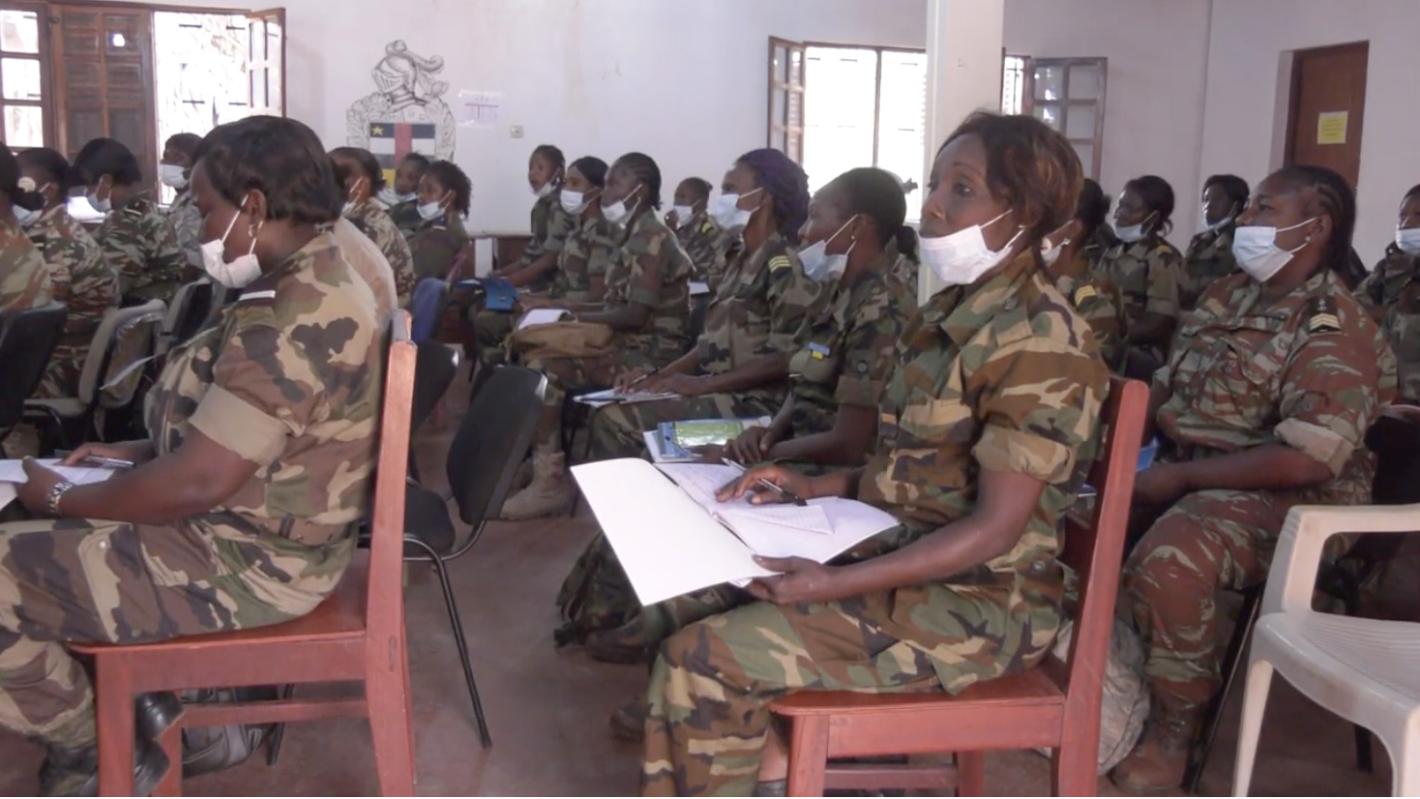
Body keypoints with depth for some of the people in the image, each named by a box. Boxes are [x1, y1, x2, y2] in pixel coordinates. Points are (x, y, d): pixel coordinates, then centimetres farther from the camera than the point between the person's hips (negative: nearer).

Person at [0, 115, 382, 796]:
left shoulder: (288, 320, -27)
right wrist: (132, 453, 8)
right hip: (261, 527, 11)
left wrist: (62, 499, -11)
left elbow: (196, 484, -27)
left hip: (248, 560, -11)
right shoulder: (315, 281, 7)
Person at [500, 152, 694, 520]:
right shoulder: (640, 236, 15)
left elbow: (637, 314, -21)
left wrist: (577, 317, -11)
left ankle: (551, 482, -14)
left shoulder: (652, 238, -15)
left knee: (544, 369, -19)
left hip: (650, 354, -10)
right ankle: (538, 461, 4)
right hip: (634, 345, 10)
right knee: (537, 354, 5)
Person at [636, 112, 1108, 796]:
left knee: (701, 662, -16)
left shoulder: (1040, 341, -19)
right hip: (901, 568, 9)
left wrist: (835, 585, -26)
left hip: (978, 607, -9)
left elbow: (994, 528, -22)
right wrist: (815, 488, 4)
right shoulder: (948, 315, 9)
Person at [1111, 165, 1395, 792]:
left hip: (1285, 498, -9)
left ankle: (1172, 731, -14)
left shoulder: (1335, 330, -16)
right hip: (1182, 470, 9)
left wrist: (1181, 476, -23)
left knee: (1170, 554, -34)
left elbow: (1308, 459, -26)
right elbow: (1167, 385, 15)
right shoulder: (1226, 296, 11)